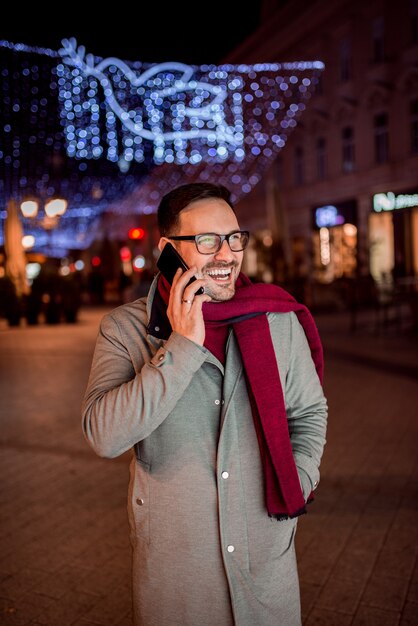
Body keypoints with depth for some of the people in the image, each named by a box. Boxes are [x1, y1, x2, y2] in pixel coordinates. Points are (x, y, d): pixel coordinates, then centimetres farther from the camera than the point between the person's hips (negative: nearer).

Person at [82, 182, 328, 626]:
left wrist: (295, 487, -4)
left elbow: (309, 411, 10)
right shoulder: (124, 329, -10)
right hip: (171, 556, -1)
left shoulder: (280, 320, -3)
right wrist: (182, 346, -25)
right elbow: (103, 435, -22)